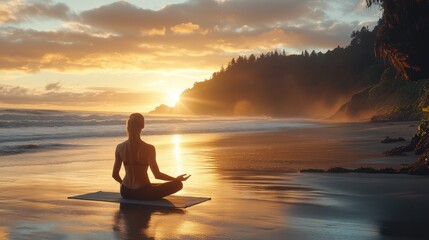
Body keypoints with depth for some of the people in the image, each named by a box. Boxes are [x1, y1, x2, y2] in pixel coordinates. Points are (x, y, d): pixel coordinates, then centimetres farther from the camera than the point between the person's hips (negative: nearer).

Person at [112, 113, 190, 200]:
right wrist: (177, 179, -1)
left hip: (125, 192, 6)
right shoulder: (148, 148, -17)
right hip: (142, 193, -6)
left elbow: (115, 174, 2)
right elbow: (157, 175, -16)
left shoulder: (120, 147, -4)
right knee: (178, 184, 2)